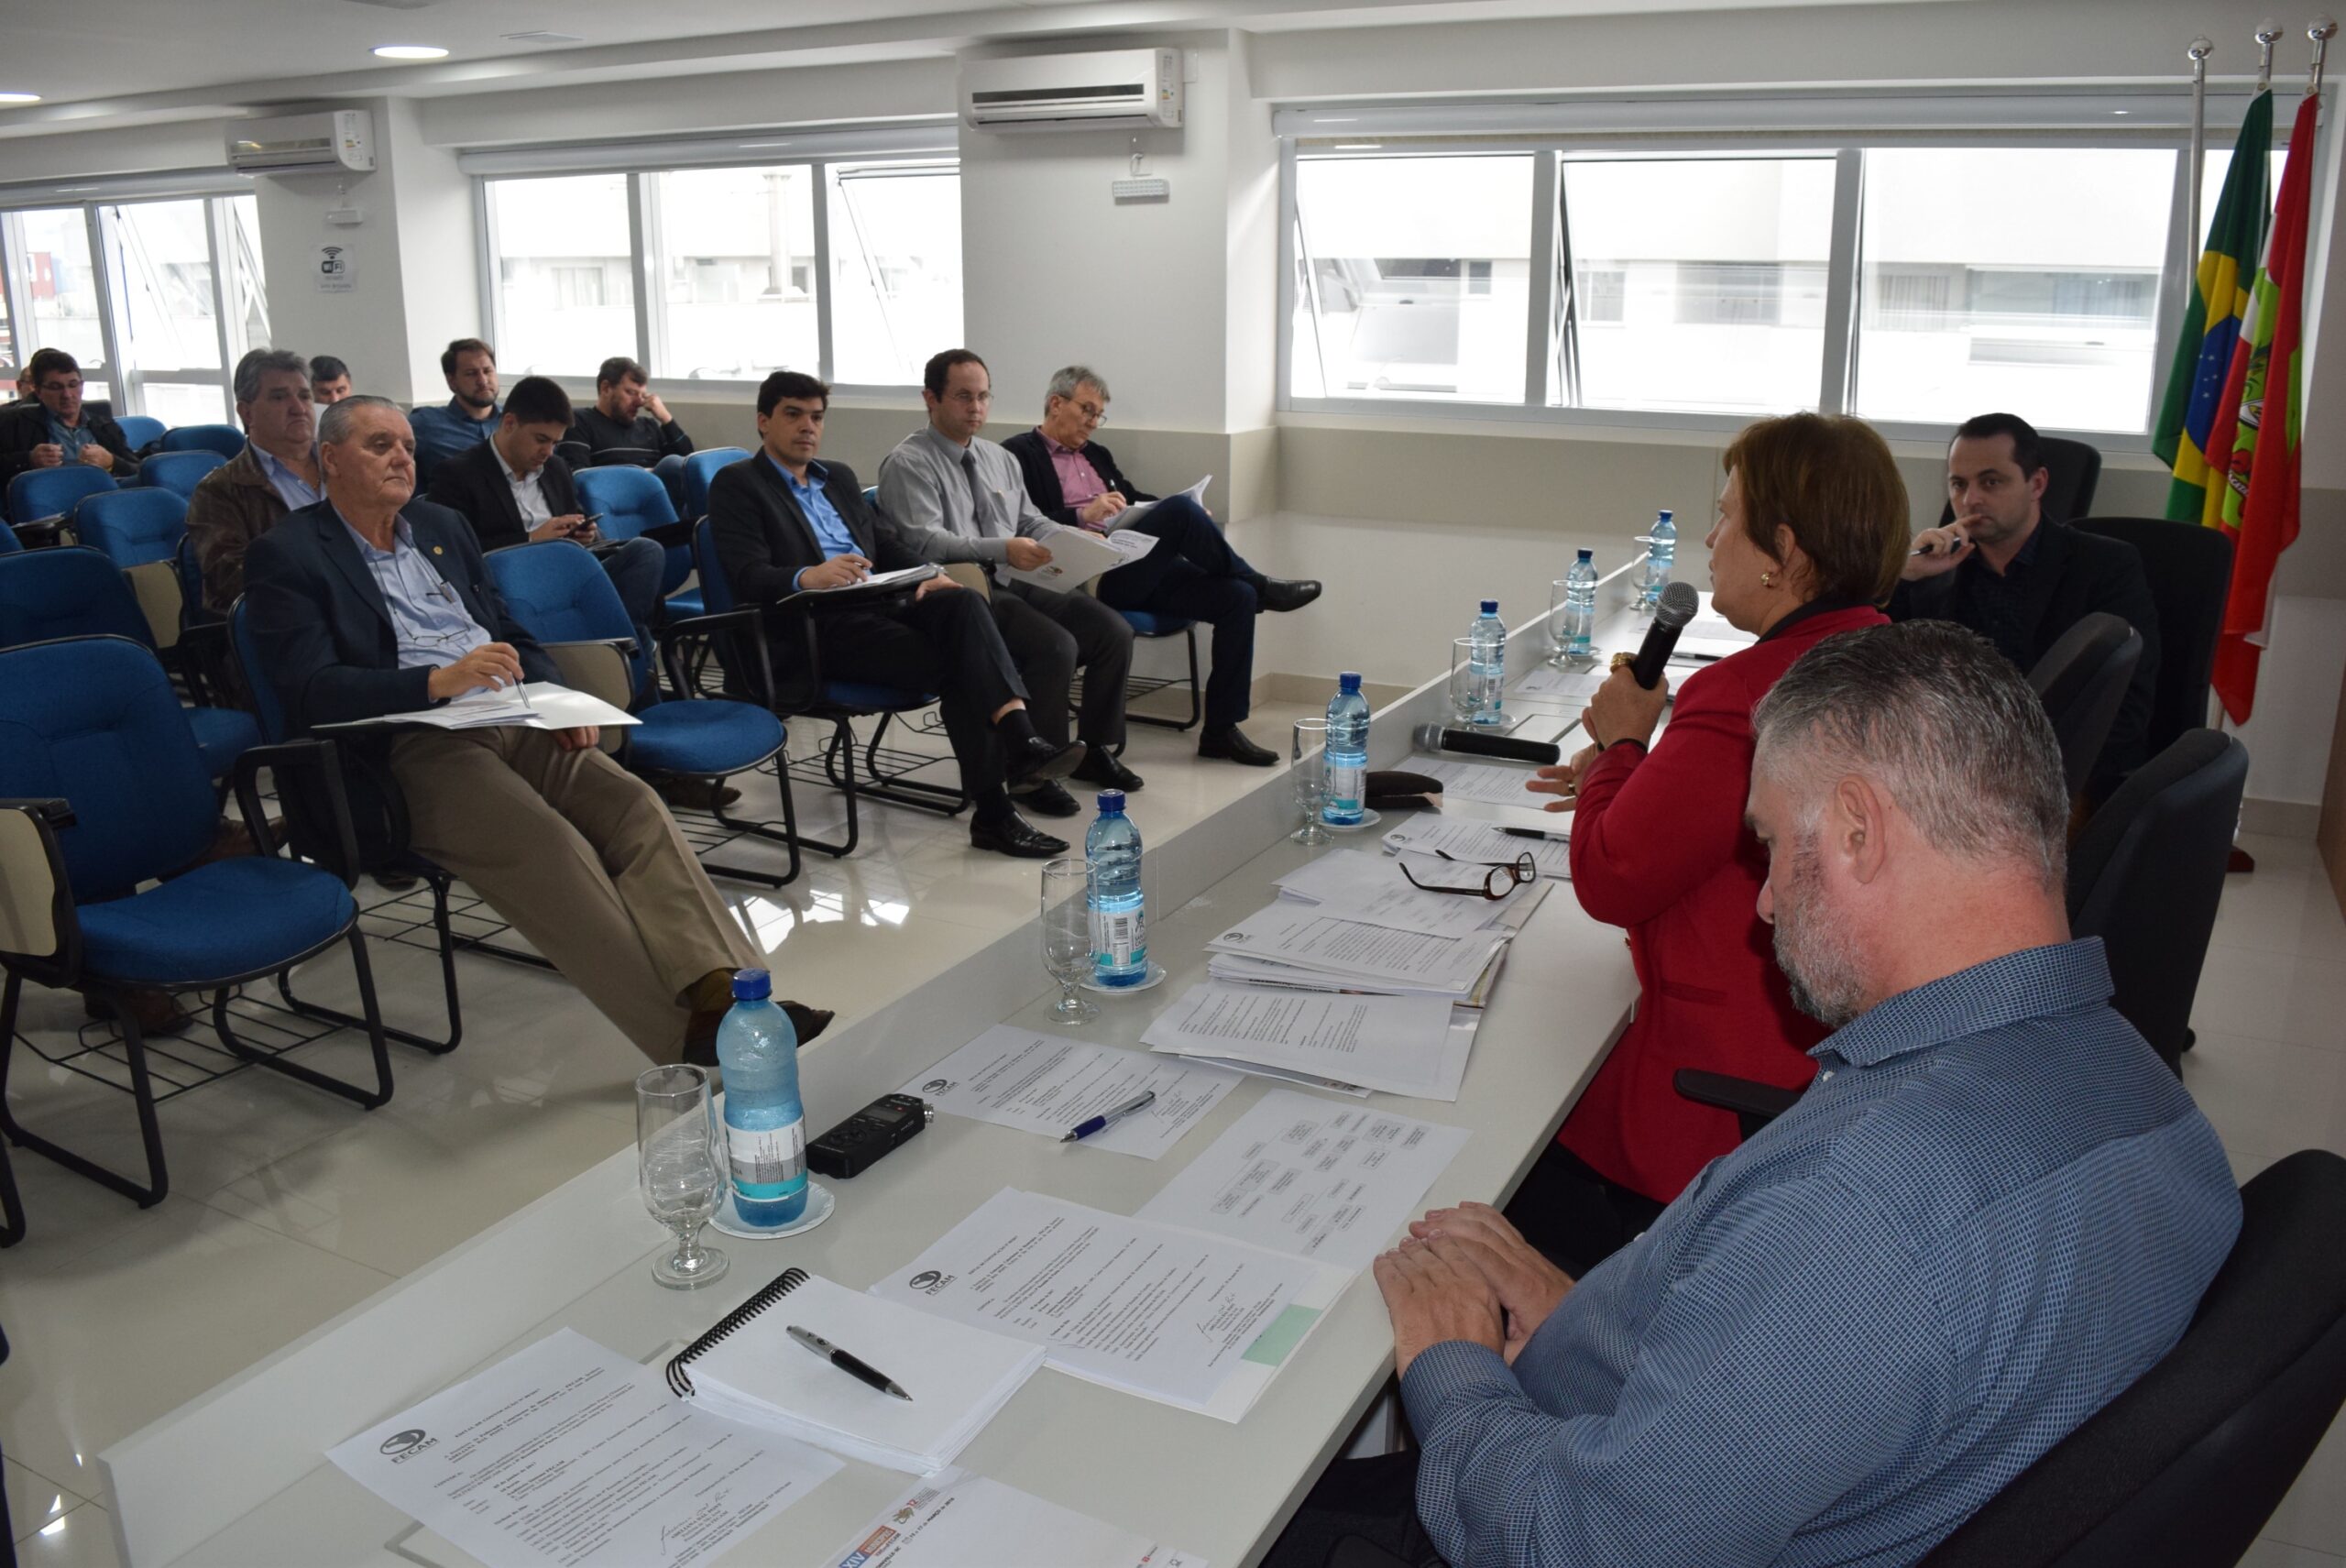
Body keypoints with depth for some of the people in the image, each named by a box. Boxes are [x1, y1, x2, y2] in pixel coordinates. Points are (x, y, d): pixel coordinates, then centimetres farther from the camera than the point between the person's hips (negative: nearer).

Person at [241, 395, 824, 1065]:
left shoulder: (441, 526, 24)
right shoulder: (286, 556, 4)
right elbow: (311, 689, -8)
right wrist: (438, 682, -23)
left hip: (517, 724, 6)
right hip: (412, 751, -6)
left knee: (633, 804, -22)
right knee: (547, 842, -31)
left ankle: (719, 988, -36)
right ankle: (682, 1035, -36)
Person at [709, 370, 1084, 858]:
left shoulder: (839, 477, 28)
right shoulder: (736, 483, 5)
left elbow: (885, 543, 25)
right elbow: (748, 576, -8)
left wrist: (926, 574, 2)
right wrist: (807, 577, -30)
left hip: (883, 602, 6)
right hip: (822, 625, -6)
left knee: (961, 603, -28)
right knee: (954, 665, -26)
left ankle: (1019, 737, -41)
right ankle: (994, 811, -24)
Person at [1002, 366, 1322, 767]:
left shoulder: (1096, 455, 28)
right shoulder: (1020, 454, 3)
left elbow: (1136, 500, 26)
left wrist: (1189, 521, 6)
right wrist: (1083, 516, -20)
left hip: (1140, 567, 8)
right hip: (1086, 575, -8)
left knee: (1237, 597, -12)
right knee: (1181, 509, -27)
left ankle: (1221, 729, -8)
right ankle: (1260, 584, -3)